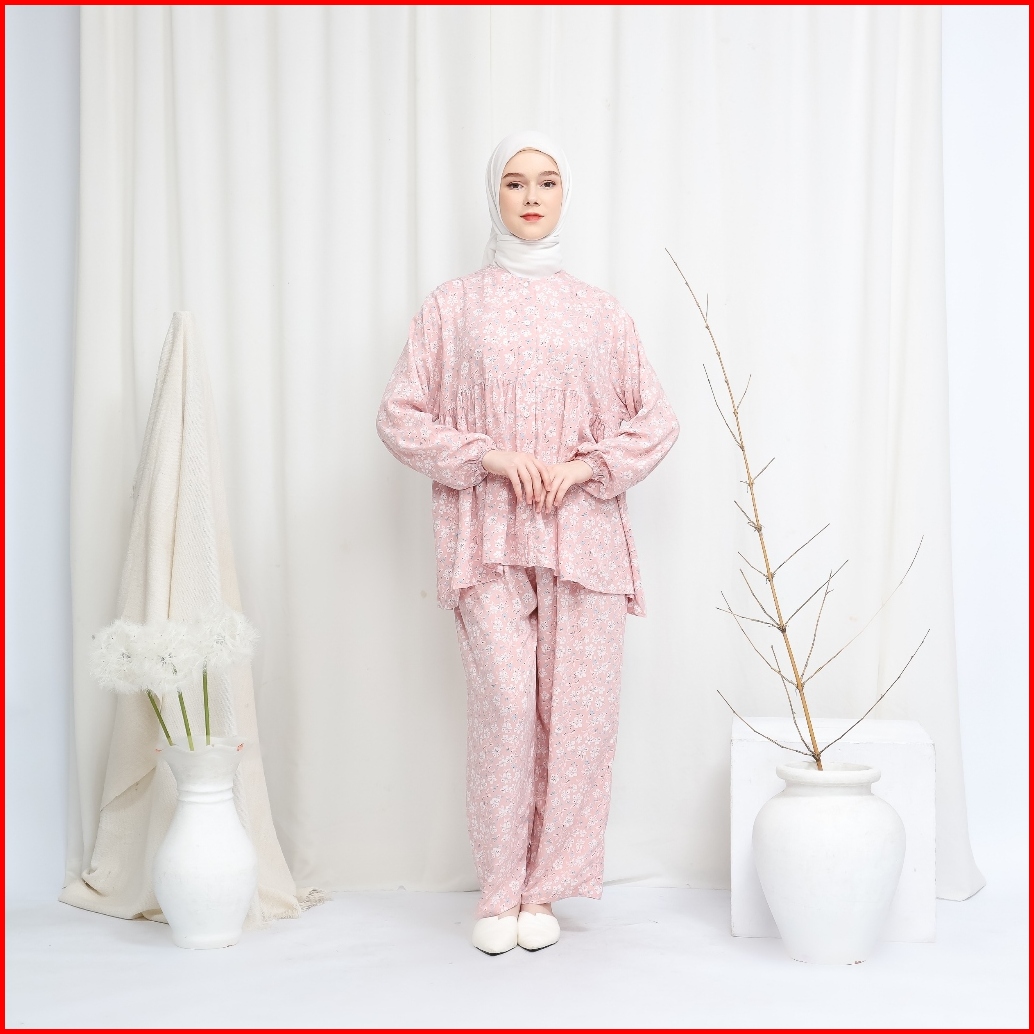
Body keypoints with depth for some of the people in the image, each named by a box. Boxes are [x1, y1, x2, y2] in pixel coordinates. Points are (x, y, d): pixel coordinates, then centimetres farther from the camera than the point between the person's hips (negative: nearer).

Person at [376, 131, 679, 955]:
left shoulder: (598, 310, 12)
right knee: (506, 703, -13)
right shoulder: (454, 306, 9)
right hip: (488, 533, -2)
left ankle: (544, 889, 12)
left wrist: (584, 467, -5)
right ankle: (497, 892, 3)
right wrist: (488, 456, -10)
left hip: (581, 533, 2)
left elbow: (657, 418, 11)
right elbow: (401, 416, 4)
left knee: (581, 710, -3)